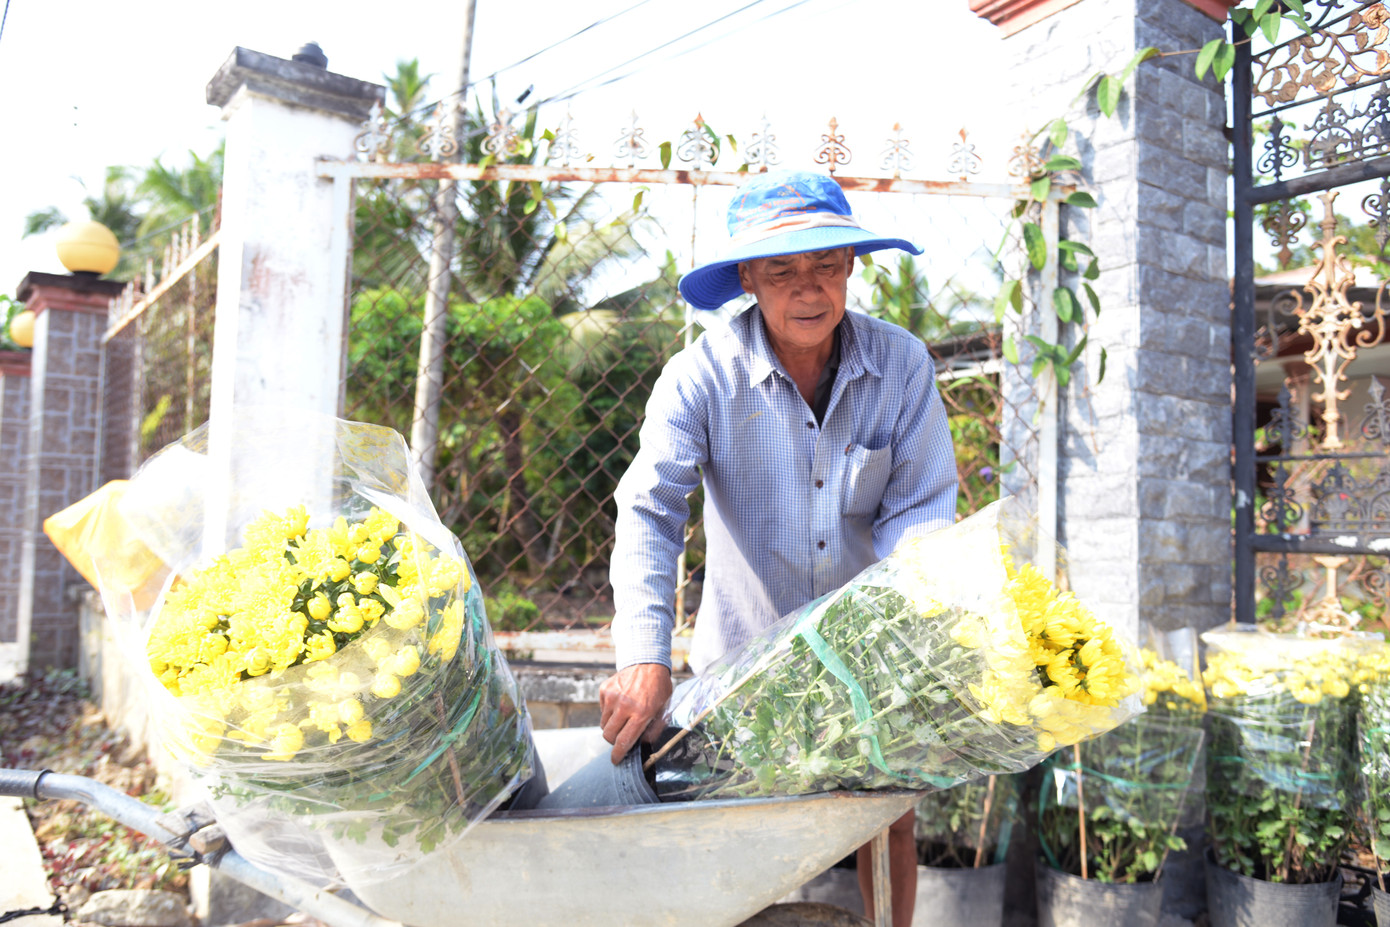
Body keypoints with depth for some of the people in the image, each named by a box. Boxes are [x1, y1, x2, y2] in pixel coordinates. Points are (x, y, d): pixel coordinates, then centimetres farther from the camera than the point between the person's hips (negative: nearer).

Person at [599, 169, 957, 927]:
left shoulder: (901, 364, -13)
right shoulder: (703, 375, -19)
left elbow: (920, 510, -11)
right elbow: (649, 511, -26)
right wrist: (644, 657, -38)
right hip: (745, 647, -1)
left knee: (889, 818, 13)